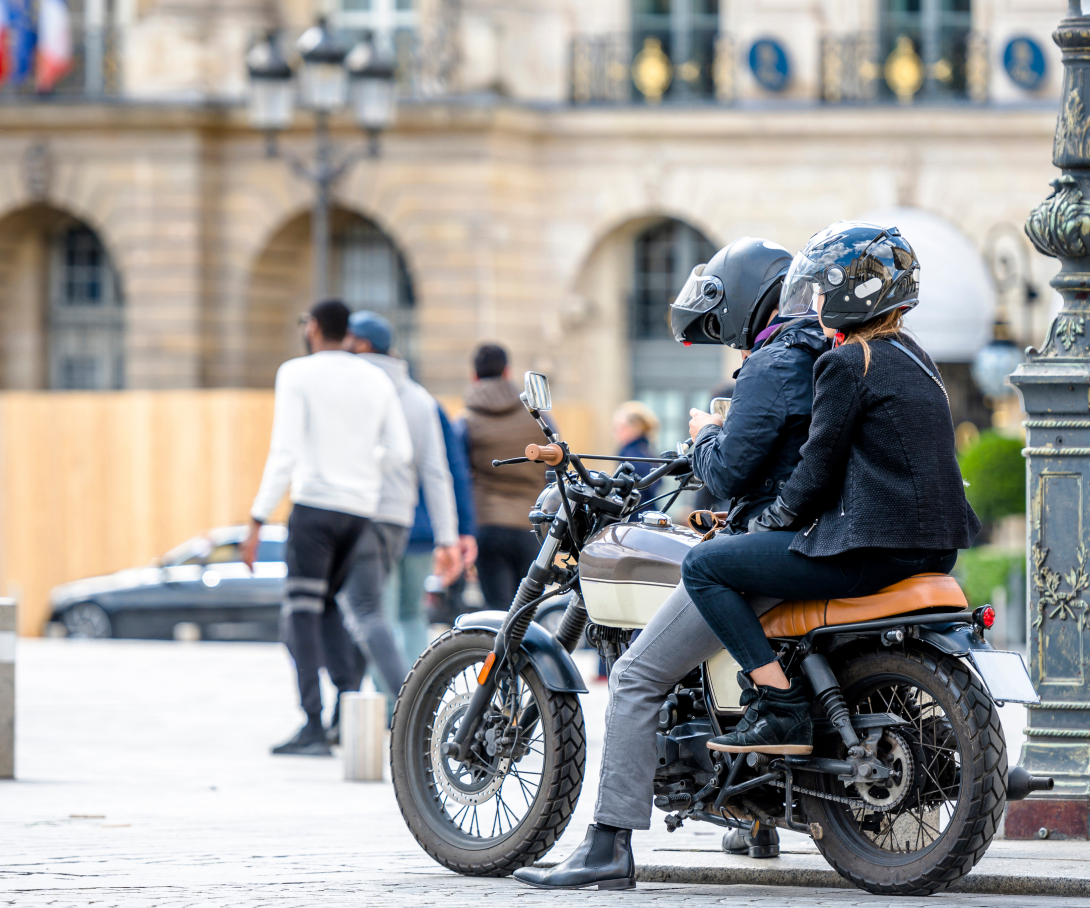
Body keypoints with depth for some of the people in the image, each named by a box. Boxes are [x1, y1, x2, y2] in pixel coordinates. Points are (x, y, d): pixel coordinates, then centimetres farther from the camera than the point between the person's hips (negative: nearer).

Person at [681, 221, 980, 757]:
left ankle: (784, 707, -14)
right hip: (935, 547, 10)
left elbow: (817, 472, -12)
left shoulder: (847, 363, -11)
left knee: (703, 566, -5)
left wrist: (766, 523, 4)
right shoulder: (914, 358, 16)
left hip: (874, 550, -10)